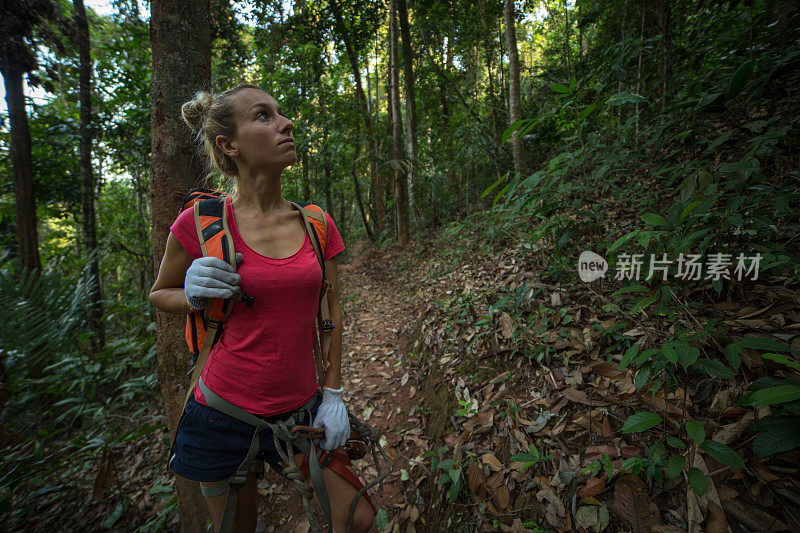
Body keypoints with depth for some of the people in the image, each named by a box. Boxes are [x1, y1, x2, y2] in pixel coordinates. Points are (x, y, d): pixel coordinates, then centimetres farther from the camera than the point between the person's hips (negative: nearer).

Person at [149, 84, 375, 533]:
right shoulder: (202, 223, -11)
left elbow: (331, 314, 3)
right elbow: (160, 294, 6)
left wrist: (333, 393, 1)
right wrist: (195, 295, -16)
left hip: (301, 410, 2)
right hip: (225, 414, -1)